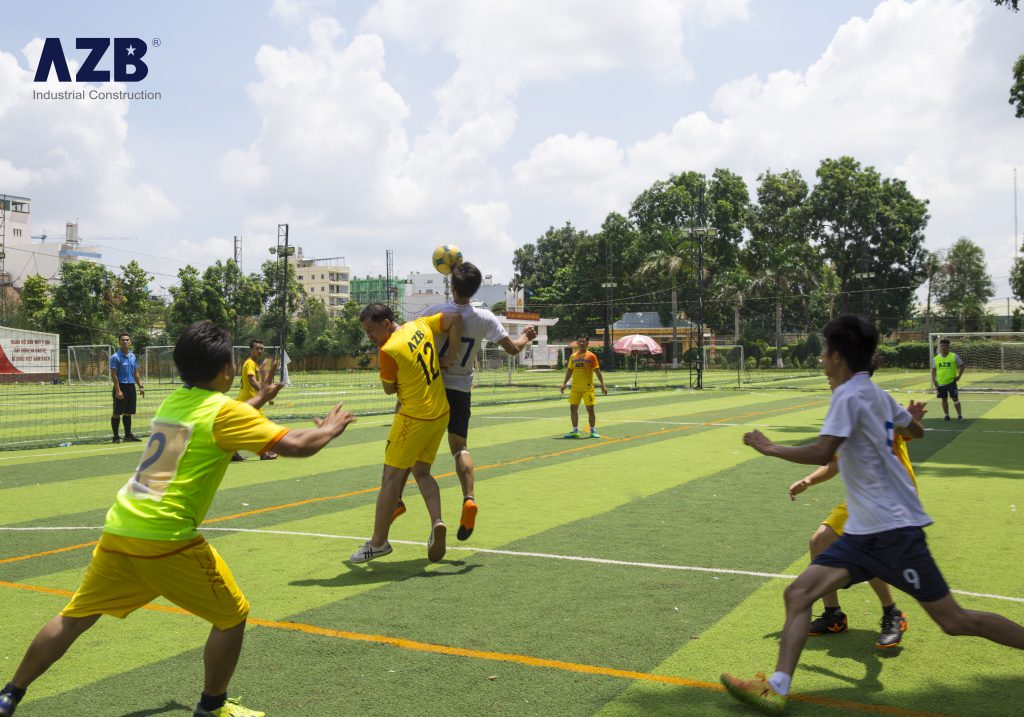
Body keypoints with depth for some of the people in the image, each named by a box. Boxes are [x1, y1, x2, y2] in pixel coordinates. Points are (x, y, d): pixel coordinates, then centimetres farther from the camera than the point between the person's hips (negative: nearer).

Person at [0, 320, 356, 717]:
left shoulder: (174, 401, 15)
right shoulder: (223, 410, -8)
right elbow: (295, 444, -13)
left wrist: (257, 400, 43)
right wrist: (330, 429, 5)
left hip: (119, 528, 8)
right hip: (166, 539, -8)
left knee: (73, 619, 23)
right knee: (232, 615, 10)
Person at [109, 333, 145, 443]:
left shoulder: (132, 356, 12)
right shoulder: (115, 357, -8)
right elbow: (113, 375, -13)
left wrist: (140, 386, 12)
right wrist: (118, 390, -19)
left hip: (131, 386, 7)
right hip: (121, 386, -7)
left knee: (128, 413, 11)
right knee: (117, 413, -1)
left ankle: (128, 435, 18)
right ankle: (116, 436, 4)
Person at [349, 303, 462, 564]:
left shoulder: (388, 351, -17)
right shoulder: (420, 325, 3)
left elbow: (389, 389, -5)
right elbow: (455, 319, 7)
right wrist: (451, 356, 7)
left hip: (413, 418, -8)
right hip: (440, 413, 8)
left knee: (391, 478, 2)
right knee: (422, 472, 19)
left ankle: (378, 542, 8)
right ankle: (437, 522, -1)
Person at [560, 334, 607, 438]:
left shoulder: (591, 356, -3)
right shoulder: (573, 356, 9)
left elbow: (597, 371, -3)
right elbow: (569, 371, 16)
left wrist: (602, 385, -8)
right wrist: (564, 383, 9)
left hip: (588, 387, -4)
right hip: (575, 387, 4)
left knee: (590, 409, -2)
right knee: (573, 408, 3)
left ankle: (593, 431, 9)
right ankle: (575, 431, 13)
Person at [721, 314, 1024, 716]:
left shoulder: (849, 396, -15)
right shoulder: (877, 394, 10)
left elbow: (822, 454, -26)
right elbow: (916, 431, 25)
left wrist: (769, 448, -14)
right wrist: (903, 417, 46)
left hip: (893, 529, -9)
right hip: (864, 532, 9)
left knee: (953, 621, 0)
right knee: (798, 593, -2)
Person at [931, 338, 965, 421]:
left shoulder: (954, 357, -3)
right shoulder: (936, 358, 5)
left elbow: (962, 366, 4)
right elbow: (933, 370, 11)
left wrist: (958, 376, -4)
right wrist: (933, 380, 2)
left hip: (951, 381, -3)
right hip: (940, 383, 3)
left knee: (955, 398, -4)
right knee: (944, 399, 10)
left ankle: (959, 415, 3)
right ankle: (946, 415, 19)